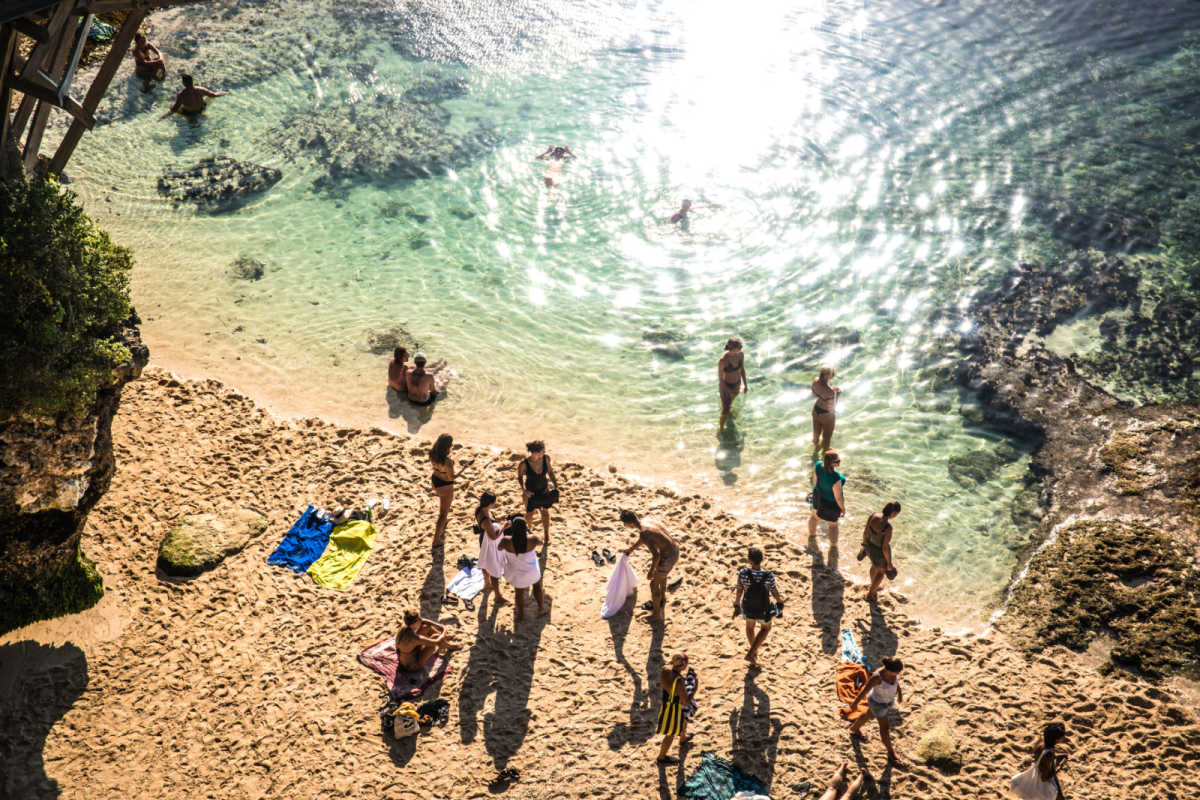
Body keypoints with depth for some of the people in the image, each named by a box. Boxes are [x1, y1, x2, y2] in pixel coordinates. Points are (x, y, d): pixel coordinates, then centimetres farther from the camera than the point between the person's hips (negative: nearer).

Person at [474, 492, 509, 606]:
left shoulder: (480, 509, -14)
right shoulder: (486, 520, -41)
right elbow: (494, 536, -31)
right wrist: (504, 526, -21)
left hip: (485, 540, 9)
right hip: (490, 545, -9)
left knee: (487, 564, 33)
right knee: (495, 571, 8)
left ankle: (487, 584, 58)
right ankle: (498, 598, 25)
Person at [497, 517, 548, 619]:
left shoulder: (506, 541, -33)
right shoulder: (532, 540, -31)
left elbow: (499, 548, -8)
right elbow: (540, 542, -6)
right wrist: (528, 532, 3)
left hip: (516, 572, 0)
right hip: (531, 570, 0)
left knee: (519, 592, 27)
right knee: (537, 586, 31)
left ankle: (520, 613, 50)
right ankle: (541, 608, 51)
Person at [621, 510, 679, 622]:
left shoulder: (644, 534, -29)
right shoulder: (647, 521, -1)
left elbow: (656, 555, -30)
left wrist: (651, 571, -14)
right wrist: (631, 548, 35)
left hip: (667, 558, -8)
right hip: (675, 550, 9)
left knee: (654, 584, 14)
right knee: (661, 575, 36)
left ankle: (656, 614, 32)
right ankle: (662, 598, 61)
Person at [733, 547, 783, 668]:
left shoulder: (743, 573, -25)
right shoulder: (769, 575, -28)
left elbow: (739, 591, -13)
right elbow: (774, 592, -12)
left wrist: (736, 606, 6)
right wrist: (780, 602, 10)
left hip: (748, 608, 2)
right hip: (764, 611, -2)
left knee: (750, 627, 34)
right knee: (766, 627, 31)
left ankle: (754, 653, 53)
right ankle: (751, 654, 25)